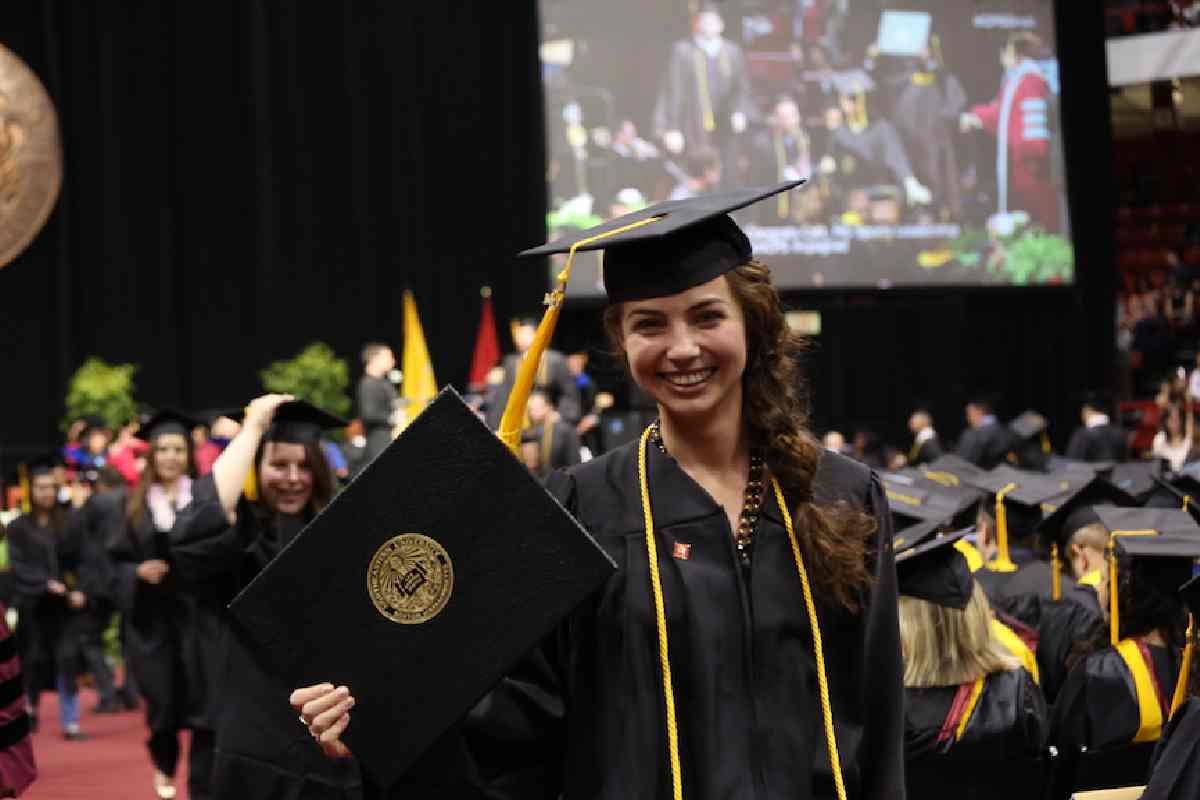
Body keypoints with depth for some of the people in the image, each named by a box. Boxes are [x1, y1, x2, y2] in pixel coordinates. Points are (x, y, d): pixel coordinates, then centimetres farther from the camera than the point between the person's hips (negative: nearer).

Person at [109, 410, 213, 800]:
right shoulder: (136, 505, 6)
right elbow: (117, 561, 7)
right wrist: (138, 572, -12)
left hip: (199, 610, -2)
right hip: (153, 616, 2)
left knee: (203, 702, -7)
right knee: (162, 699, 9)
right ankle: (164, 765, 38)